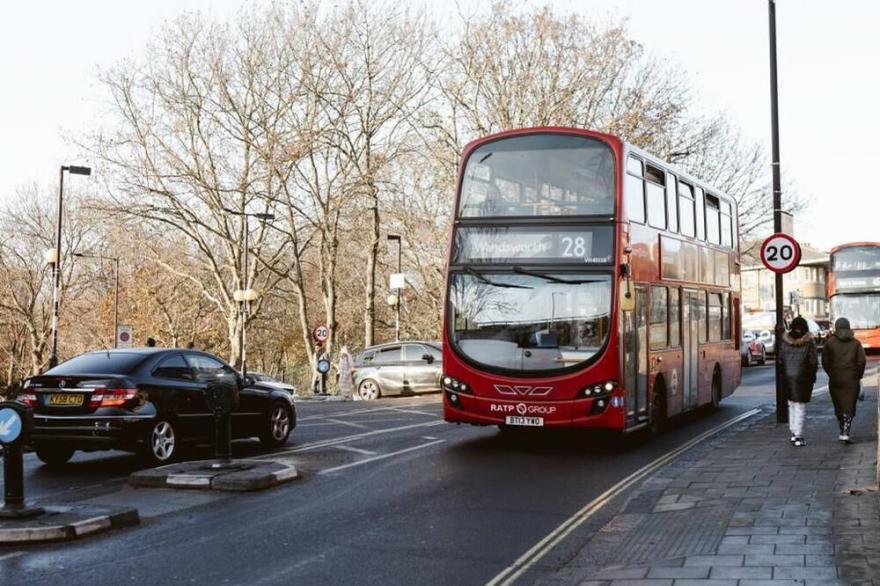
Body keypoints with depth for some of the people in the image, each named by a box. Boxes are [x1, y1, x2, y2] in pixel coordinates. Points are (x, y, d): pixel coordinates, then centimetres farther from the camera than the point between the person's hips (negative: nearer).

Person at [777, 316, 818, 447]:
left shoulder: (785, 341, -2)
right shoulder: (808, 342, -10)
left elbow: (780, 359, 0)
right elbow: (813, 362, -8)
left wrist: (784, 373, 11)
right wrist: (812, 376, 7)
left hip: (787, 377, 3)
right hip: (802, 378, -3)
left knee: (792, 404, 18)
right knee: (800, 406, 1)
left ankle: (793, 432, 19)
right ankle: (798, 437, -2)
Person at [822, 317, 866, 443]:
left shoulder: (830, 342, -1)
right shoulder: (856, 343, 0)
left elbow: (825, 362, -3)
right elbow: (861, 361, -6)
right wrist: (858, 376, 7)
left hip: (835, 380, 1)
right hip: (852, 381, 0)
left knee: (838, 407, 14)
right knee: (849, 407, 2)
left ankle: (843, 431, 21)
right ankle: (845, 433, -10)